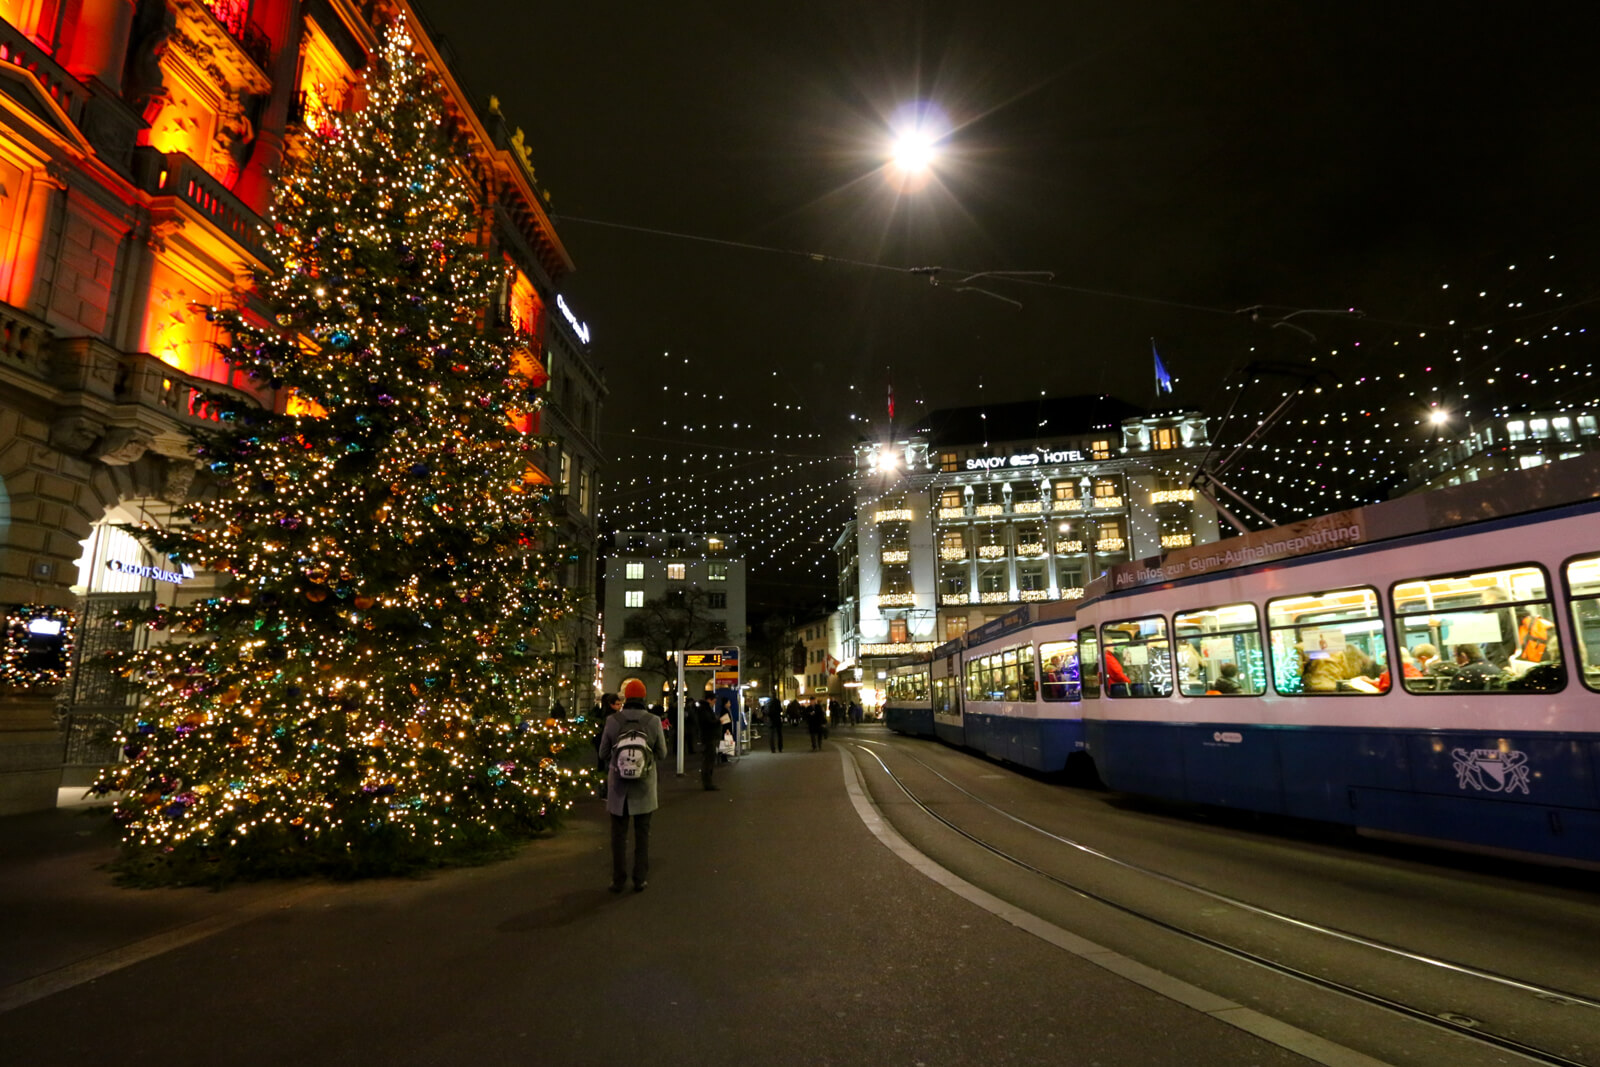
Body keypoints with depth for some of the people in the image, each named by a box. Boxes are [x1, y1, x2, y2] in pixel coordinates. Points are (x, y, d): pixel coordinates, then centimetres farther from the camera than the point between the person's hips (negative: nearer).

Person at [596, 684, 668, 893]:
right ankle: (640, 879, 19)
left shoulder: (613, 720, -11)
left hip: (618, 784, 0)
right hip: (644, 784, 0)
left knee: (618, 834, 14)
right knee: (642, 833, 14)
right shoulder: (653, 721, -11)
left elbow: (603, 753, -1)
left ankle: (618, 880, 21)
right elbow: (662, 754, -3)